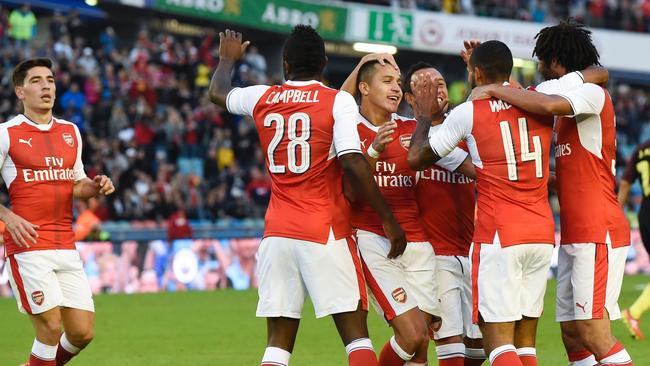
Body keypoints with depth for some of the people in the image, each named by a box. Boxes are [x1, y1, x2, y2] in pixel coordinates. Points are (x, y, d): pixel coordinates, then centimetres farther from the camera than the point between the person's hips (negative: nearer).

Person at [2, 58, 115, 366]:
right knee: (51, 327, -14)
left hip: (66, 246, 6)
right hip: (28, 245, -6)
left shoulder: (70, 132, 14)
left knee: (82, 333, 2)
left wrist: (96, 187, 3)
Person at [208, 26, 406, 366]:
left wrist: (227, 58, 50)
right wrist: (388, 220, -11)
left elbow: (217, 92, 29)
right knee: (355, 333, -1)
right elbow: (353, 162, -15)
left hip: (277, 233, 4)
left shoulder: (262, 99, 8)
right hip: (326, 234, -4)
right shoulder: (338, 101, -5)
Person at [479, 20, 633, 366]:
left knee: (593, 334, -15)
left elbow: (548, 105, -31)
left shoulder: (591, 93, -11)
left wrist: (496, 90, -18)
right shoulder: (567, 102, 19)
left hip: (598, 233, -10)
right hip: (574, 234, 10)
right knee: (571, 332, 7)